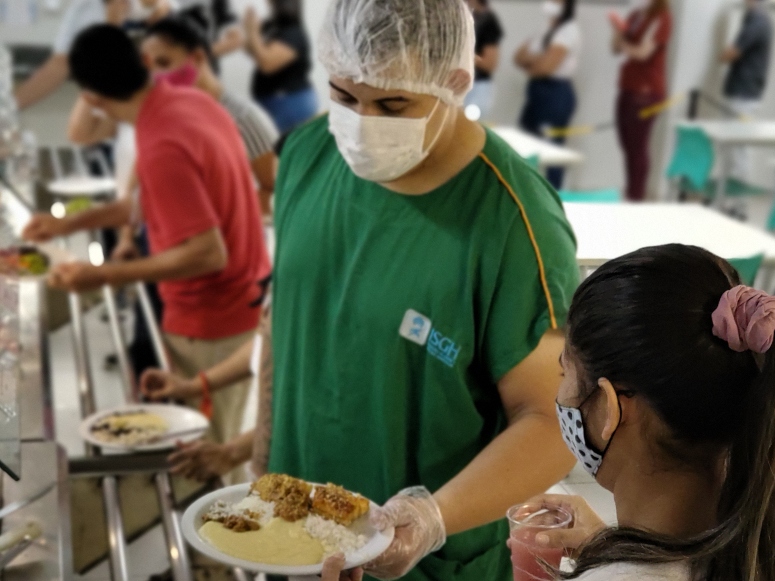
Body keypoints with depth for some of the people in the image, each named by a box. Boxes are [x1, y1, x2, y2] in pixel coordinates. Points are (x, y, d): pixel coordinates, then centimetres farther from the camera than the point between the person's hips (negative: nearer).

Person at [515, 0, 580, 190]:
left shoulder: (569, 30, -9)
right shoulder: (547, 30, 18)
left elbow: (547, 65, -18)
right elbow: (520, 57, 14)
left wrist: (530, 63, 4)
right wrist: (536, 60, -8)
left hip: (557, 93, -8)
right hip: (538, 92, 9)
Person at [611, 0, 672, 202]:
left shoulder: (662, 18, -9)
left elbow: (643, 52, -16)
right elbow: (617, 48, 11)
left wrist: (624, 44, -1)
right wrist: (617, 31, -8)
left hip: (647, 91, -7)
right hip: (628, 88, 8)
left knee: (638, 147, -6)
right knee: (628, 146, 10)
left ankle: (637, 196, -2)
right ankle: (629, 193, 16)